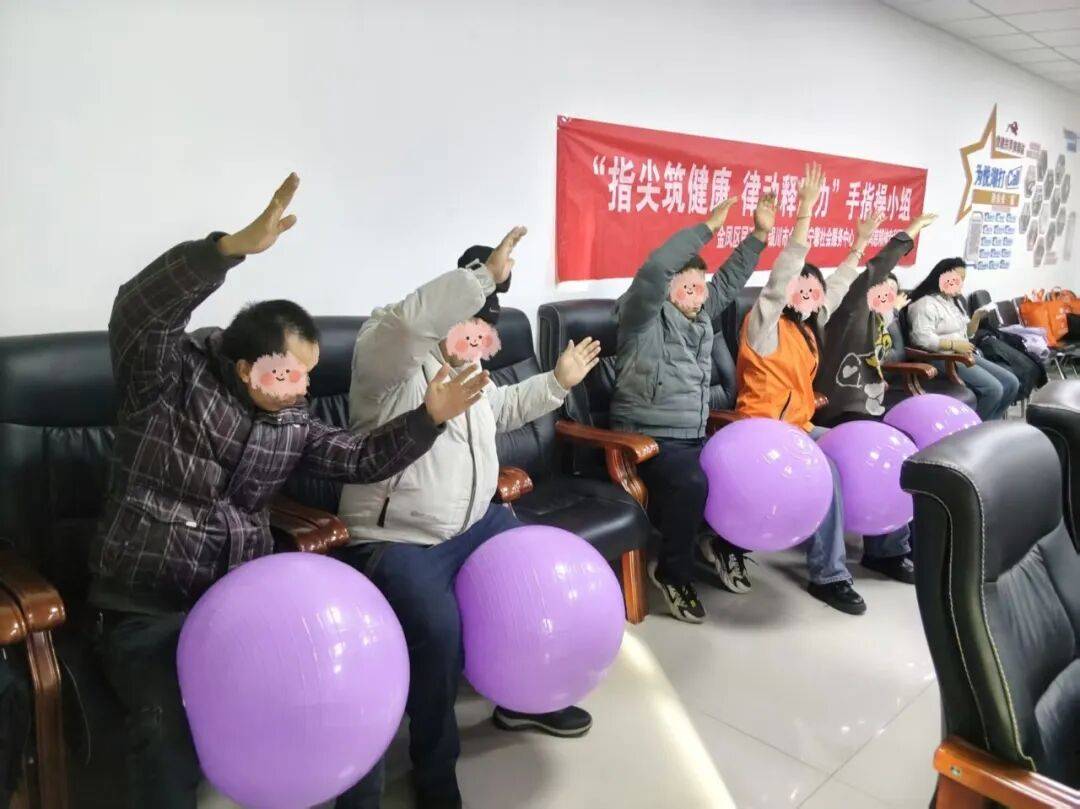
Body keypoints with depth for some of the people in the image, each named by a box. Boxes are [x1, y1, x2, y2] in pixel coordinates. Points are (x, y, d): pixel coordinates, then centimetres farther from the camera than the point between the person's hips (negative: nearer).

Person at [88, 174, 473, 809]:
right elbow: (141, 310, -28)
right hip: (146, 608, -4)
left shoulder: (291, 423, 5)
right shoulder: (170, 379, -10)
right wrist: (237, 246, -41)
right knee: (170, 731, -30)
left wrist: (429, 417, -10)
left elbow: (361, 459, 5)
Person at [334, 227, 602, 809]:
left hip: (475, 525, 9)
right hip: (397, 542, -9)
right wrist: (486, 275, -38)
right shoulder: (393, 361, -16)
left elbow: (503, 409, 30)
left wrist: (558, 381, 19)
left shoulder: (468, 372, 12)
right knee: (438, 629, -31)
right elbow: (404, 320, -39)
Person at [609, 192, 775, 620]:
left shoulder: (703, 314, 14)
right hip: (647, 438, -8)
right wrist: (707, 227, -21)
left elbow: (730, 279, 20)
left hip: (694, 437, 8)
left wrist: (759, 235, 9)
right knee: (693, 483, -34)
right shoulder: (645, 317, -8)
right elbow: (652, 269, -25)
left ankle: (723, 542, 20)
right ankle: (672, 569, -8)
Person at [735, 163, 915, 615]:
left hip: (800, 426, 9)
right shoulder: (764, 323, -10)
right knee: (826, 468, -33)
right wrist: (806, 211, -28)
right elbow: (781, 274, -23)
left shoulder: (808, 325, 13)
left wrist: (859, 244, 30)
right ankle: (828, 575, -23)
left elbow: (837, 287, 28)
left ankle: (885, 548, 14)